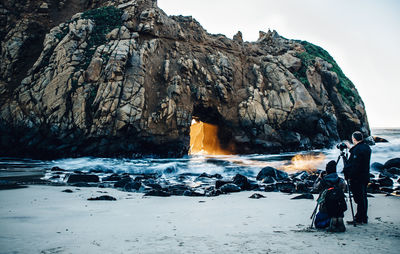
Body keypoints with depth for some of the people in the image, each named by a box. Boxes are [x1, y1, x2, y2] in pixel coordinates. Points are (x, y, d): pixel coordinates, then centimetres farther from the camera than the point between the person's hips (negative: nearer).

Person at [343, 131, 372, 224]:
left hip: (357, 178, -9)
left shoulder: (357, 149, -20)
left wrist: (348, 175, -16)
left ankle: (359, 219, 3)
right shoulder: (367, 147, 8)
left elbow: (354, 165, -23)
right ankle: (364, 218, 22)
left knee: (359, 198, -3)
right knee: (363, 197, 15)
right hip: (365, 177, 9)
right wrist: (351, 148, 31)